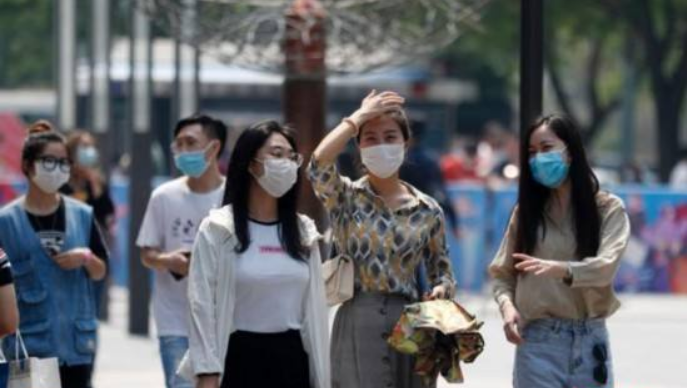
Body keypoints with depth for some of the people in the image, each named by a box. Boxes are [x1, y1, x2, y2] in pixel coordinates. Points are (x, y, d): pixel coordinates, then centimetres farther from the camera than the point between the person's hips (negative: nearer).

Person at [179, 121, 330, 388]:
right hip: (241, 358, -4)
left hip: (291, 359, 4)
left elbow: (315, 308, 10)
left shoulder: (304, 232, 10)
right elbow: (203, 306, -8)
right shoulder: (218, 230, -4)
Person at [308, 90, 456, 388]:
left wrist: (441, 289, -10)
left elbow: (442, 272, 15)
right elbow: (319, 164, -19)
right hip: (358, 324, -2)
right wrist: (358, 117, -9)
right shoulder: (346, 198, 1)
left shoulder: (427, 211, 7)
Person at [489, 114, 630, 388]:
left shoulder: (608, 209, 2)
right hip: (537, 342, 1)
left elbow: (606, 266, -15)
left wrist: (560, 269, -34)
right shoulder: (526, 211, 9)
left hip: (589, 342, -1)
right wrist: (507, 306, -12)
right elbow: (502, 274, 10)